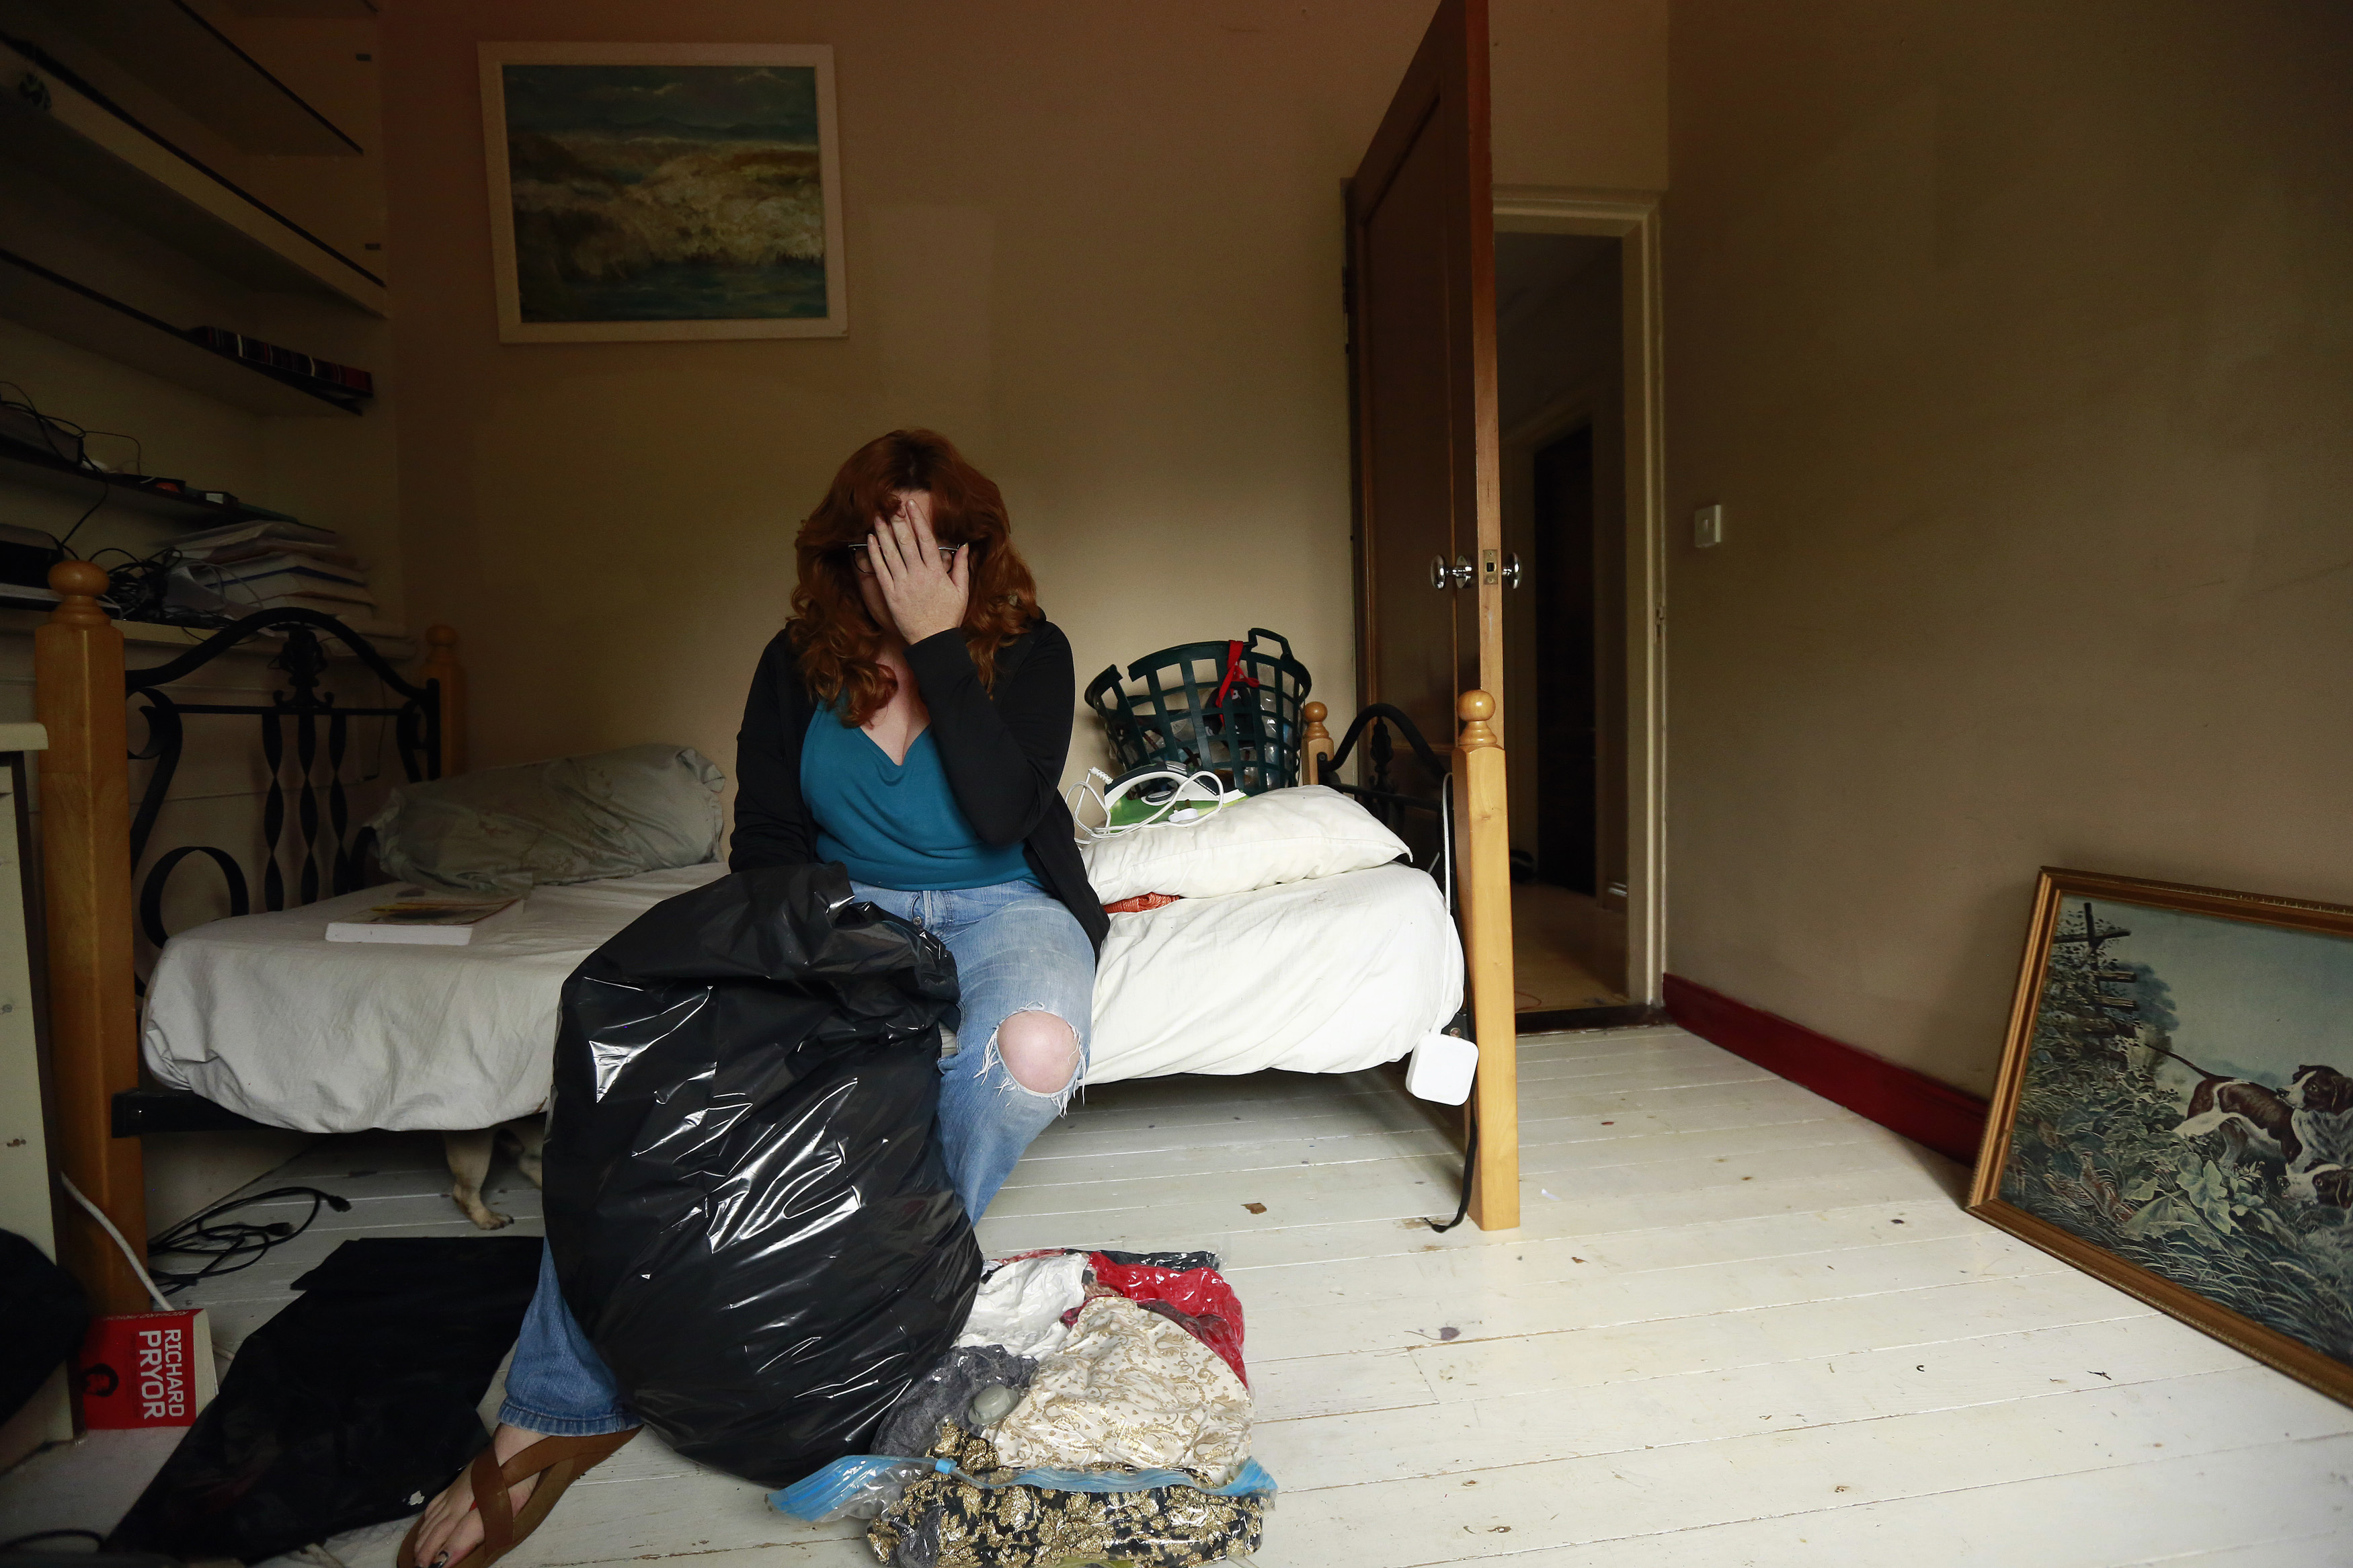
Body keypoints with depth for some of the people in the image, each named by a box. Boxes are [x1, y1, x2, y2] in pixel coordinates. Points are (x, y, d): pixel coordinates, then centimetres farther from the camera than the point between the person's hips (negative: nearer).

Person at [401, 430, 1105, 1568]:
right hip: (842, 909, 3)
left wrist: (940, 644, -22)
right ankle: (559, 1409, -10)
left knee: (1035, 1049, -36)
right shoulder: (801, 662, 3)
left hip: (998, 905, -2)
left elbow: (1003, 817, -22)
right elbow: (766, 841, 4)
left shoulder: (1028, 650, -6)